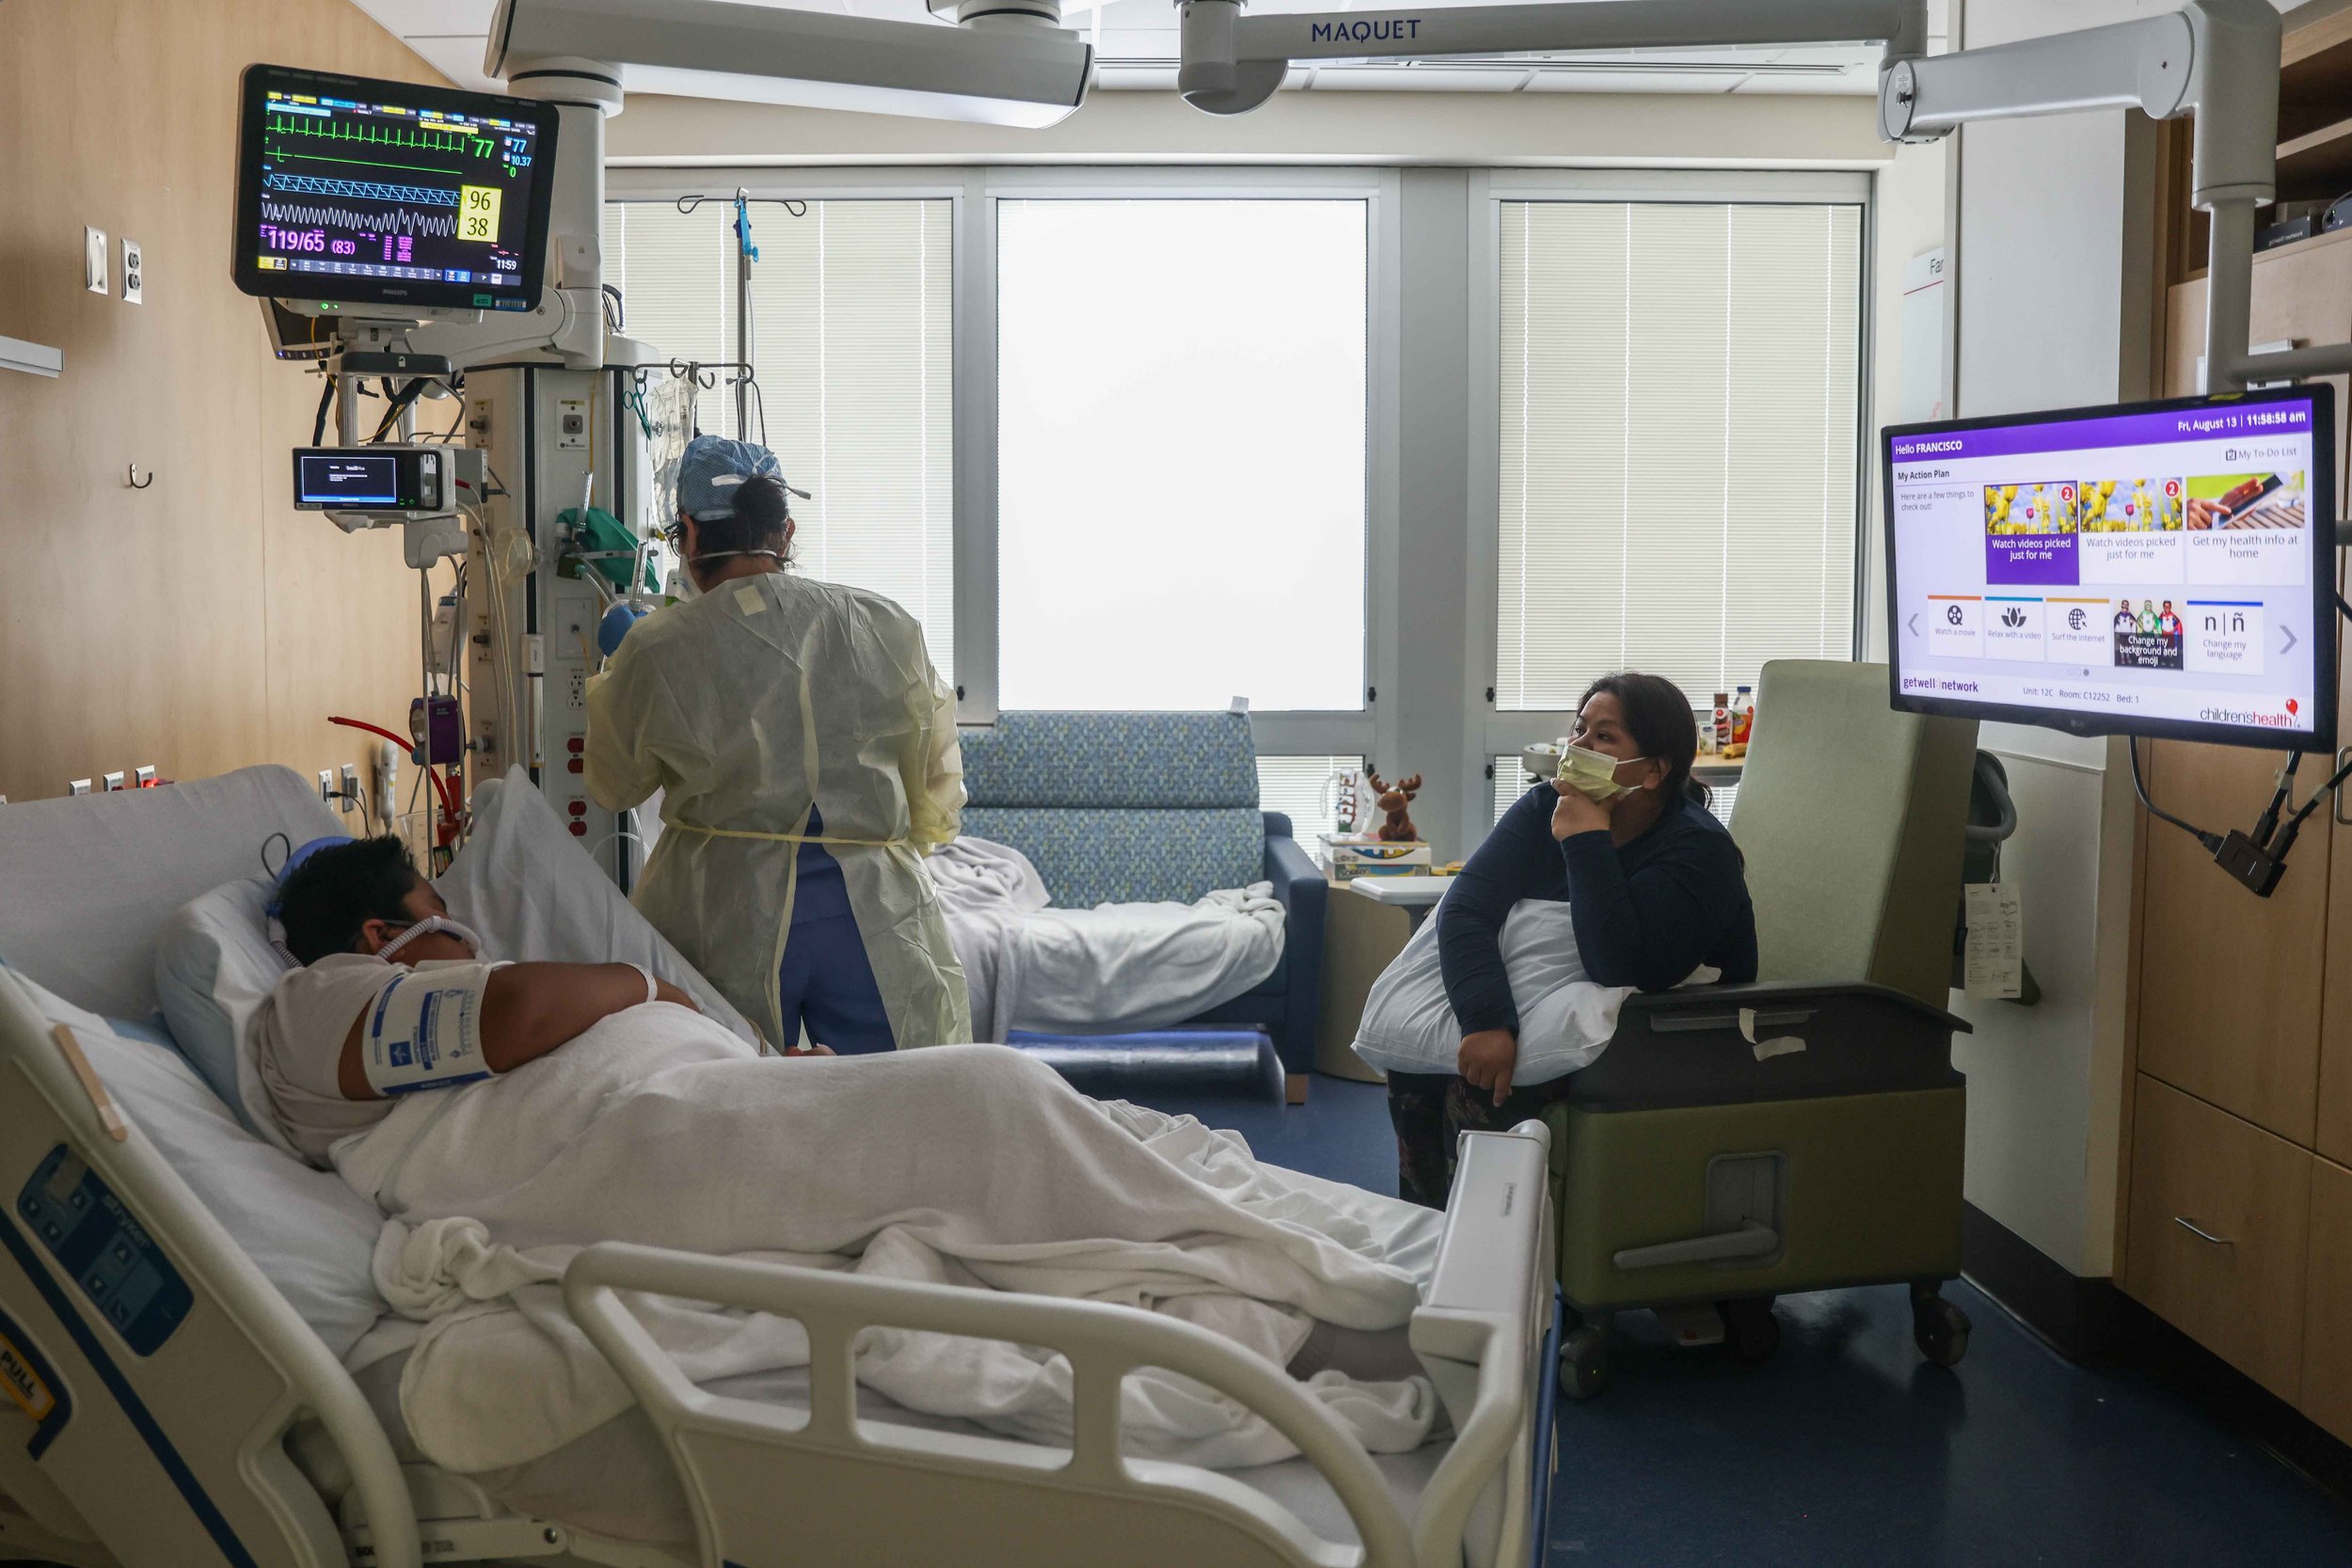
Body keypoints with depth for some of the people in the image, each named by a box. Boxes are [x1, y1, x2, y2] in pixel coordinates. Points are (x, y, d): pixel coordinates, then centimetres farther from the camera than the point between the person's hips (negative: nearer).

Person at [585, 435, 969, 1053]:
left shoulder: (656, 651, -5)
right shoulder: (886, 627, 0)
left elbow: (612, 787, 12)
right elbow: (935, 785, 11)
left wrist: (605, 683, 28)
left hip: (725, 917, -1)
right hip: (875, 906, 1)